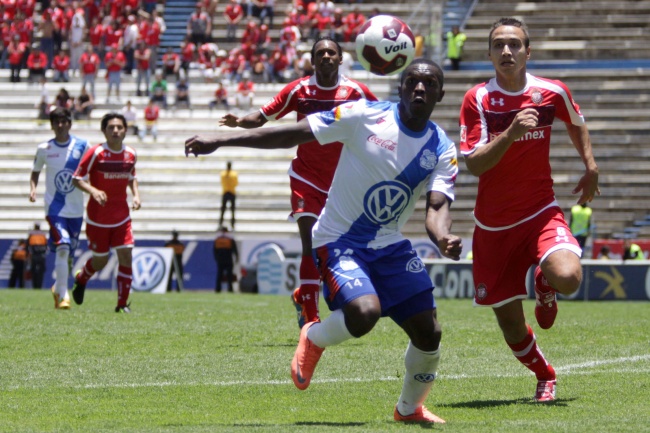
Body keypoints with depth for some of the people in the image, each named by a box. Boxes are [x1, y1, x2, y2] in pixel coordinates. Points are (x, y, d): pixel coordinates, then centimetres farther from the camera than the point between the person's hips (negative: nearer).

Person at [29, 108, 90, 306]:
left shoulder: (82, 146, -1)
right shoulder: (44, 149, 0)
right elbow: (35, 172, 13)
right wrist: (33, 190, -4)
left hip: (76, 209, 2)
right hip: (54, 206, -2)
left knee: (68, 253, 9)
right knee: (62, 247, -19)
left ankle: (58, 288, 33)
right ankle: (63, 295, -16)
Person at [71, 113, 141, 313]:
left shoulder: (131, 154, 1)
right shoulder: (96, 153, -13)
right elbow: (77, 178, -10)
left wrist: (136, 194, 1)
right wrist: (93, 191, -27)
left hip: (122, 217, 3)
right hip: (98, 219, -3)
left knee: (126, 256, -9)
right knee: (100, 262, 6)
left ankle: (122, 303, 1)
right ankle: (81, 279, 41)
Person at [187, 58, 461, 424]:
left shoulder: (443, 150, -2)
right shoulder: (364, 116, -11)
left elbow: (437, 206, -12)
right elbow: (292, 134, -10)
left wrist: (444, 238, -38)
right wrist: (219, 142, -13)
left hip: (391, 245, 4)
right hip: (340, 240, -4)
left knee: (429, 334, -3)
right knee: (364, 313, -30)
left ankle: (410, 408, 26)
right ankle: (314, 338, 5)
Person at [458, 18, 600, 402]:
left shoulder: (552, 92, -3)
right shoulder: (478, 99, -8)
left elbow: (577, 123, 20)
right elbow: (474, 164, -17)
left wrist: (591, 167, 14)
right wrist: (511, 133, -30)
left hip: (541, 212, 0)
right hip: (493, 225, 0)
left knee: (568, 277, -30)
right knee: (510, 323, 2)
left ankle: (545, 287, 9)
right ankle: (545, 376, 33)